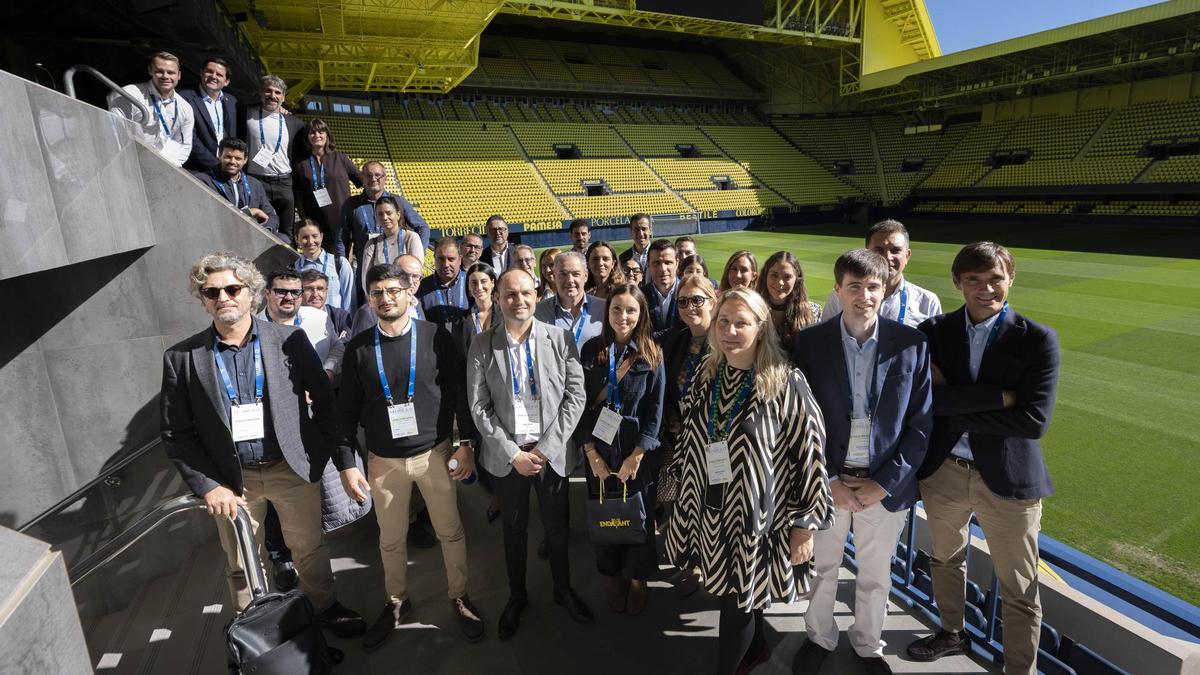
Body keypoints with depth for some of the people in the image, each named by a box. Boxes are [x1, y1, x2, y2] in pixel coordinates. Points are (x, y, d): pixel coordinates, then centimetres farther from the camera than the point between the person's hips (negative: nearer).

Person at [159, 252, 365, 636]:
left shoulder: (290, 340, -7)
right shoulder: (182, 359, -5)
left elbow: (325, 400, 0)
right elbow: (176, 435, -1)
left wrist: (322, 452, -2)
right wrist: (207, 486, -7)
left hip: (292, 467, 0)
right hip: (230, 478, 1)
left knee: (310, 548, 16)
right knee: (241, 565, 18)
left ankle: (325, 608, 40)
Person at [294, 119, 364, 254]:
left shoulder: (340, 159, 9)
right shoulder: (300, 164, 11)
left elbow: (362, 181, 9)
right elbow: (297, 195, 9)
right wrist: (305, 220, -1)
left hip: (342, 222, -1)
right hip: (317, 224, 1)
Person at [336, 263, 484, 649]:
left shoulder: (435, 336, -7)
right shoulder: (358, 348, -1)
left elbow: (460, 391, -4)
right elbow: (347, 411, 3)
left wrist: (466, 444, -7)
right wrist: (347, 465, -1)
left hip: (435, 453, -1)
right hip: (383, 461, 2)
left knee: (450, 531, 10)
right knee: (391, 539, 16)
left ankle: (459, 596, 33)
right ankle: (396, 603, 39)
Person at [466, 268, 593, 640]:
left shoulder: (559, 338, -5)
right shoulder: (482, 345, -5)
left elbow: (575, 396, -7)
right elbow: (479, 406, -5)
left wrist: (545, 448, -12)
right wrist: (513, 453, -10)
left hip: (552, 452, 0)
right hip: (507, 454, 0)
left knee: (557, 527, 15)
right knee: (514, 529, 17)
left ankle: (563, 590, 40)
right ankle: (517, 596, 39)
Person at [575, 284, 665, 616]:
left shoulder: (652, 355, -4)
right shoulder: (591, 350, -1)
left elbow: (655, 410, -6)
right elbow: (580, 403, -2)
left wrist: (636, 456, -12)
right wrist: (591, 452, -8)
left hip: (639, 453, -1)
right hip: (599, 451, 1)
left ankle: (638, 578, 34)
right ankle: (612, 575, 35)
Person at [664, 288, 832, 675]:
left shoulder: (786, 384, -15)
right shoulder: (706, 379, 1)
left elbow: (809, 454, -13)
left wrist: (804, 525, -11)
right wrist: (685, 503, 16)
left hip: (756, 515, -5)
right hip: (708, 511, 5)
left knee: (738, 601, 7)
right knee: (732, 592, 21)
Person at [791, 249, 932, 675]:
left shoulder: (912, 344, -8)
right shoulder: (810, 342, -9)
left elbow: (920, 423, -5)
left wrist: (883, 483, -10)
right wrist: (828, 480, -10)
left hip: (885, 484, 0)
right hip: (827, 480, 0)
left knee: (875, 575, 20)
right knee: (820, 567, 18)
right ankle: (819, 638, 44)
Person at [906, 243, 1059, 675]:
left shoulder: (1038, 340, -10)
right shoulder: (935, 331, -4)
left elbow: (1034, 420, -19)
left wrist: (954, 408, -17)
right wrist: (997, 397, -23)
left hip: (1008, 478, -3)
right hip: (943, 472, 3)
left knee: (1019, 591, 10)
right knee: (945, 560, 24)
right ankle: (952, 634, 50)